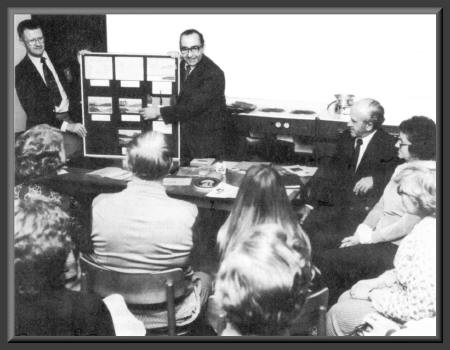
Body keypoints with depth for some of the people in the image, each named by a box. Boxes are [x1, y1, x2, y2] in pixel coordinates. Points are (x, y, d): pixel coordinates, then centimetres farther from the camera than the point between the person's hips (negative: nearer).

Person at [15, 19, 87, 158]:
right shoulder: (21, 72, -4)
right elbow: (33, 112, -12)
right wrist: (66, 125, -24)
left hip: (71, 114, 5)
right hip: (46, 124, -5)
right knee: (74, 144, -32)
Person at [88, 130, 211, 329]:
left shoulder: (99, 205, -21)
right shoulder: (187, 214, -27)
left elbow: (95, 257, -3)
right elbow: (188, 266, -9)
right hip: (171, 315, -2)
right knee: (204, 277, 32)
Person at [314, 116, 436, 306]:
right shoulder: (402, 169, 14)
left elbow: (408, 225, -20)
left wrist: (368, 238, -13)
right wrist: (361, 232, 2)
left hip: (396, 251, -9)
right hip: (379, 241, 9)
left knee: (323, 260, -15)